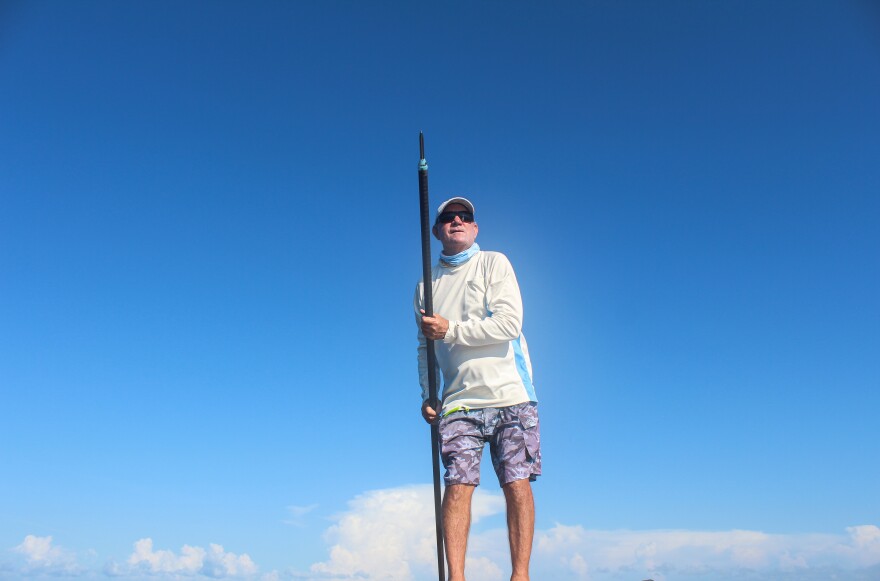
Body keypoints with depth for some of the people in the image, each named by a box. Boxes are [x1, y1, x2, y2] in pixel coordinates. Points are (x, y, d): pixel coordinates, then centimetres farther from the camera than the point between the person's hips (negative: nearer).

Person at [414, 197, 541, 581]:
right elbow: (425, 347, 19)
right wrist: (427, 396, 7)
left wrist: (450, 330, -8)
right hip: (459, 401, 3)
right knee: (457, 486, -7)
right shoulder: (427, 284, 16)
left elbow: (509, 323, -9)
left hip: (509, 394, -2)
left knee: (517, 485, -4)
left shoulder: (494, 263, 5)